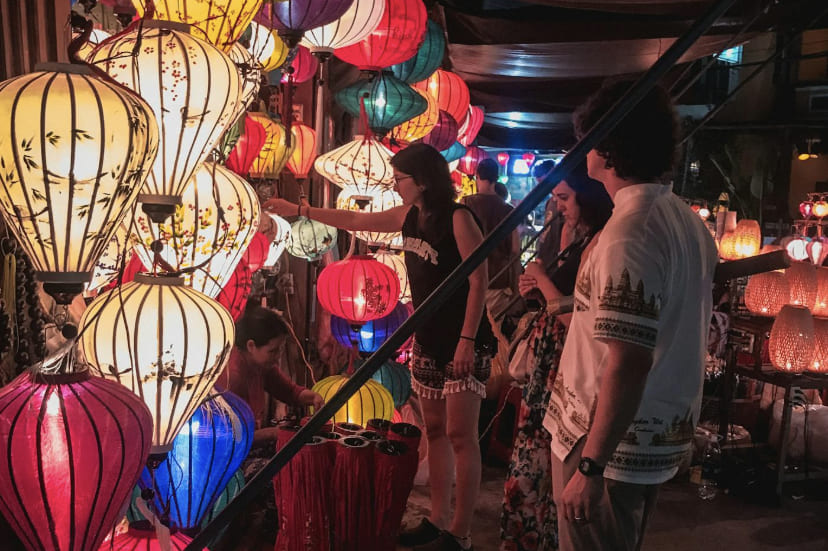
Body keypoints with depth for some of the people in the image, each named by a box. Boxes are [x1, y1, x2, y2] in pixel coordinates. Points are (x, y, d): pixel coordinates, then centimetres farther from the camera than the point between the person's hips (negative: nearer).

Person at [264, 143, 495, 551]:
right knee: (435, 430, 12)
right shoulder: (409, 215, 8)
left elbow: (479, 280, -16)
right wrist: (299, 210, 22)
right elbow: (355, 221, 20)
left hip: (463, 342, -8)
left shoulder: (458, 218, -14)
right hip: (427, 339, 8)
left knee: (460, 435, -4)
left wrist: (467, 340, -21)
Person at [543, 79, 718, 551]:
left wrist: (590, 466, -23)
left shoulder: (629, 232, -23)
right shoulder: (689, 220, 6)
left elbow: (627, 364, -27)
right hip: (664, 439, 9)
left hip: (614, 444, -9)